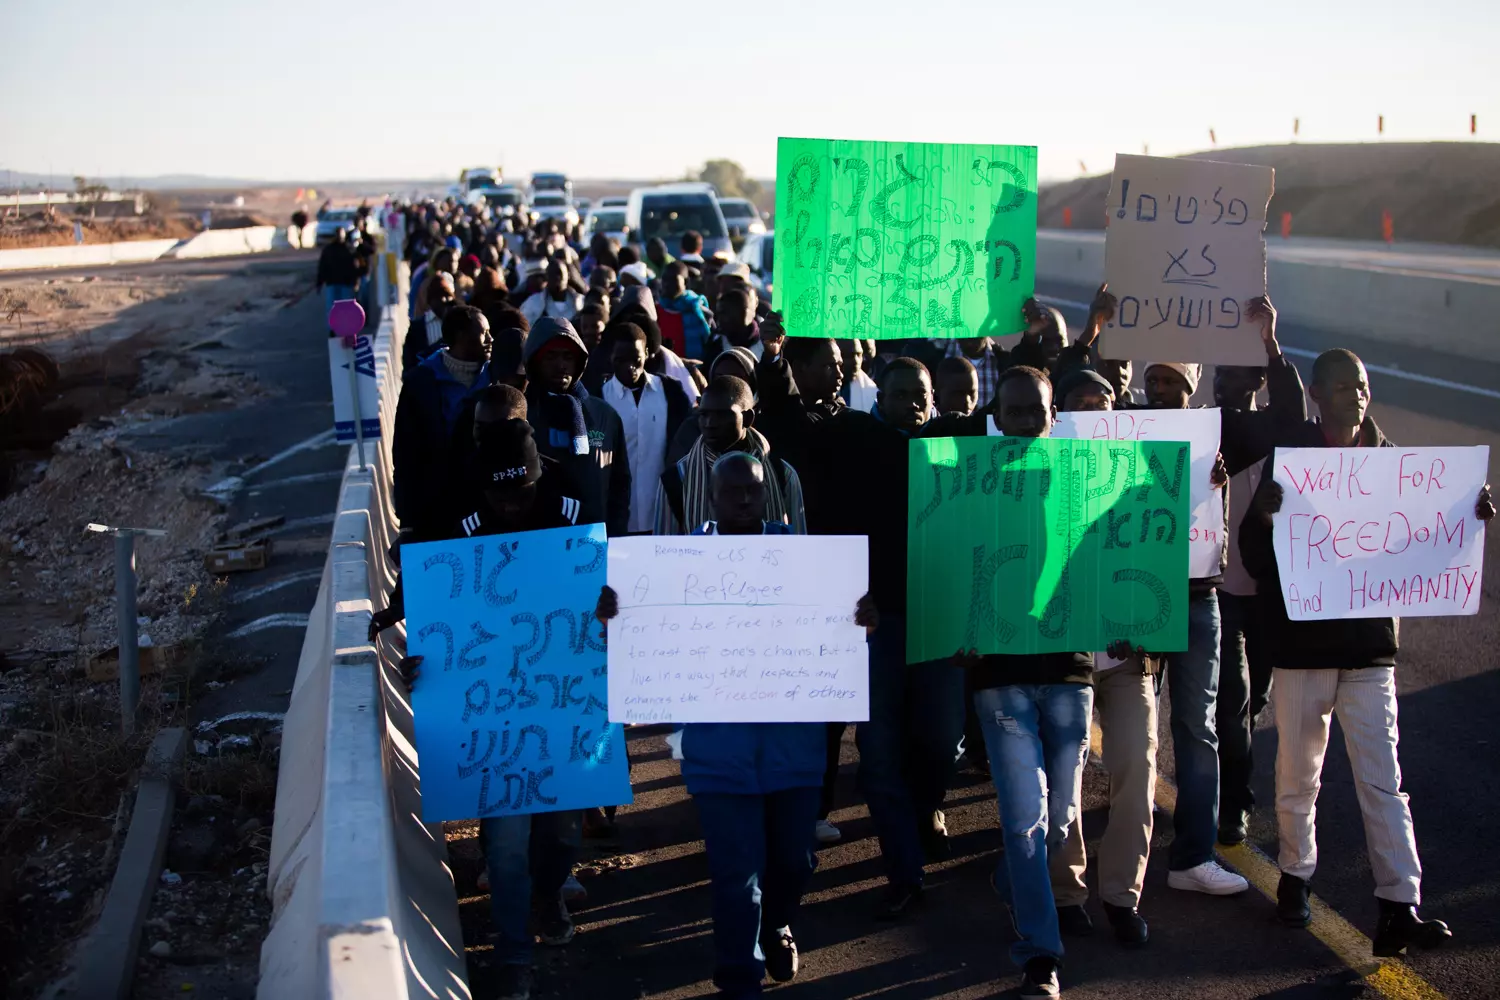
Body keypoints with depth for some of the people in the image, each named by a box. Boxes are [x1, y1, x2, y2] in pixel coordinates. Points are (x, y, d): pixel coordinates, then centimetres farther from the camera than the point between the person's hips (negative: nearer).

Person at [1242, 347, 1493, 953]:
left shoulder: (1389, 458, 7)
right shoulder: (1288, 454, -3)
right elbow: (1256, 558, -8)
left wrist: (1472, 517, -10)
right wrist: (1265, 518, -30)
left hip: (1370, 642, 2)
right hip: (1301, 638, -2)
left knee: (1383, 777, -2)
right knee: (1298, 771, 9)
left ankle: (1399, 909, -4)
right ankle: (1295, 876, 28)